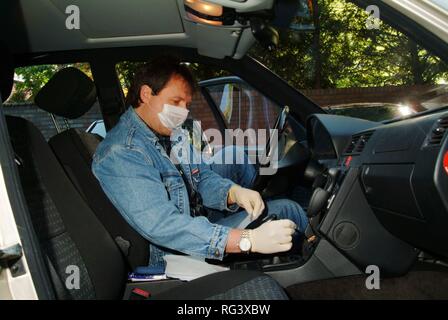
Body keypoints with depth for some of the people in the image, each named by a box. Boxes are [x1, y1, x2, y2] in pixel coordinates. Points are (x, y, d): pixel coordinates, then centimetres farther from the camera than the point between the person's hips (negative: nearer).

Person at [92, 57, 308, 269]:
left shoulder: (174, 133, 2)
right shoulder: (119, 156, -26)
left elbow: (204, 178, 7)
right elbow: (161, 225, -36)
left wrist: (234, 193, -18)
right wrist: (249, 241, -42)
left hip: (202, 221, 8)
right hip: (174, 255, -8)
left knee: (286, 209, 0)